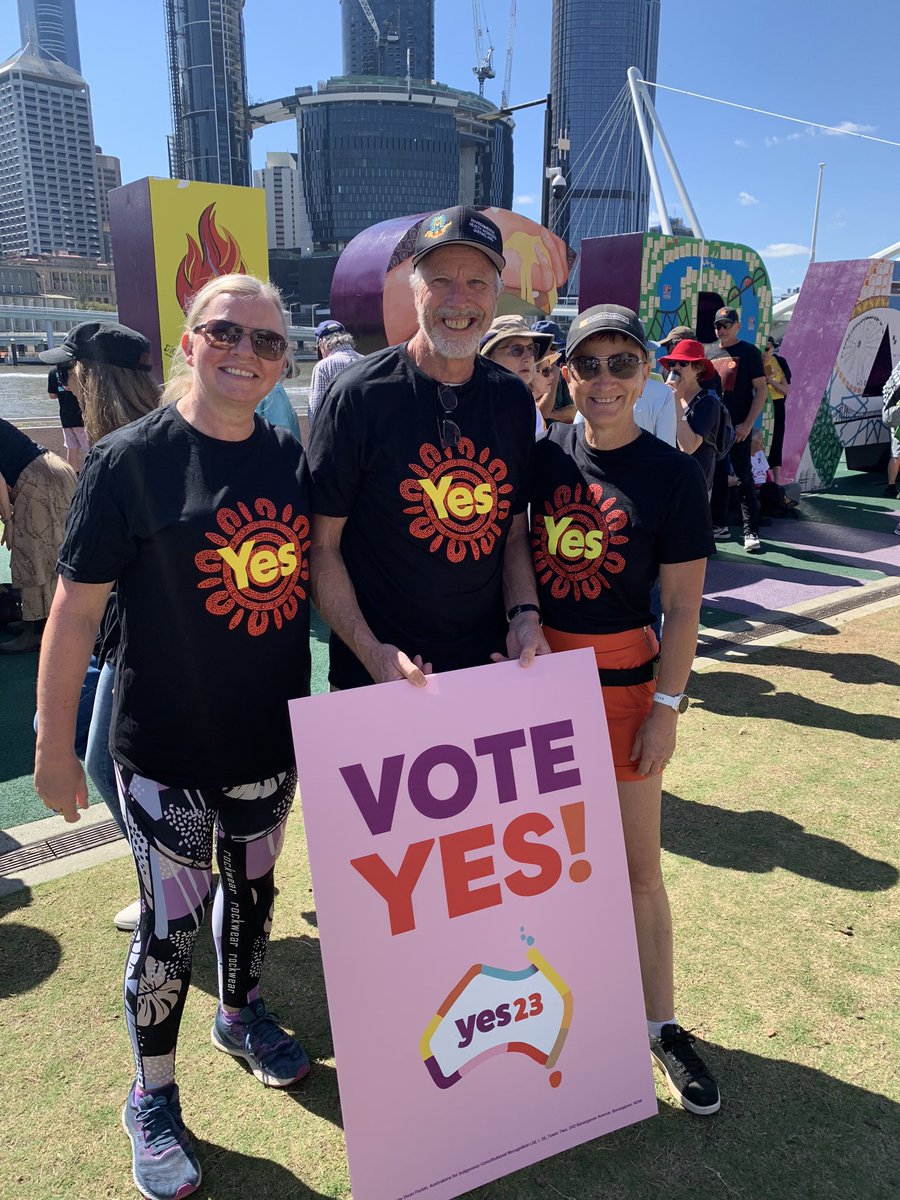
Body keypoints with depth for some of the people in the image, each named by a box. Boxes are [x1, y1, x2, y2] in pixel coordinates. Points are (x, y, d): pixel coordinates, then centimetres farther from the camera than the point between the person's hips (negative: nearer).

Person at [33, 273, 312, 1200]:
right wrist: (53, 741, -8)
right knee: (170, 923, 8)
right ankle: (152, 1097, 34)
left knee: (252, 888, 23)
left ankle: (239, 1012, 51)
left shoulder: (293, 459, 1)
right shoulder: (130, 460, -12)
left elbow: (319, 577, 11)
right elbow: (76, 610, -10)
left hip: (273, 738, 5)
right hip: (165, 749, -4)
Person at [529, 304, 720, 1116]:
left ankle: (662, 1025, 27)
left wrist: (666, 708, -9)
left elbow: (683, 608, -7)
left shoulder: (672, 474, -8)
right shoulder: (541, 456, 0)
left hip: (623, 680, -3)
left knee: (637, 865, 7)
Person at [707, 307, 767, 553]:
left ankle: (751, 532, -4)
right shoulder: (711, 355, 14)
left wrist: (748, 423, -15)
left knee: (744, 476, -6)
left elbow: (761, 390, -6)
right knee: (717, 475, 10)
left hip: (738, 426, -5)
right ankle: (720, 526, 20)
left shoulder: (749, 352, -2)